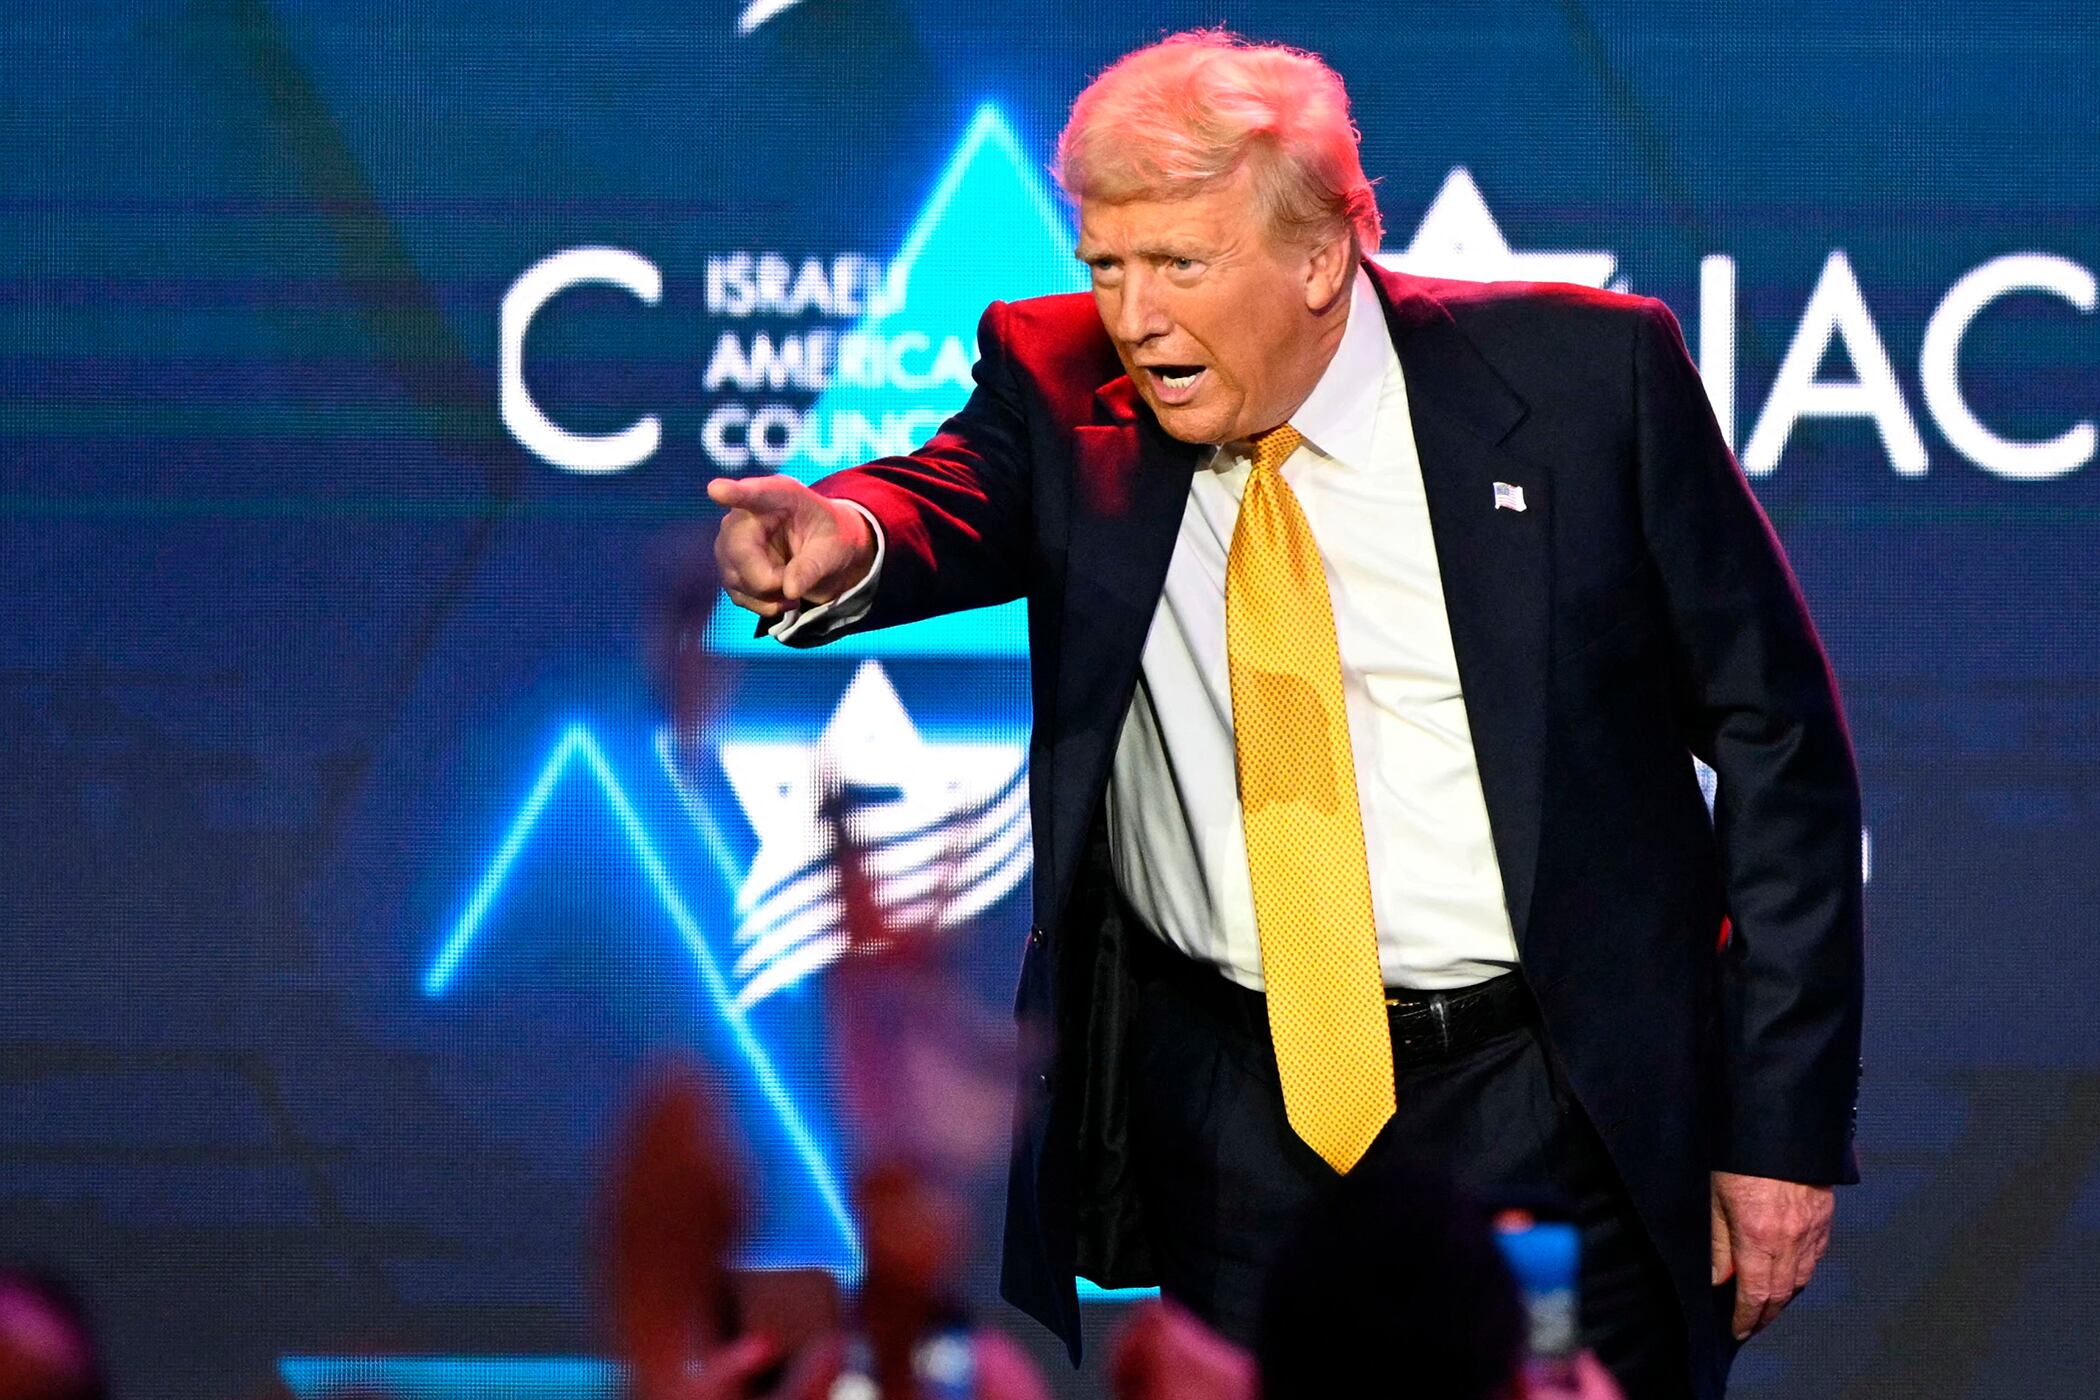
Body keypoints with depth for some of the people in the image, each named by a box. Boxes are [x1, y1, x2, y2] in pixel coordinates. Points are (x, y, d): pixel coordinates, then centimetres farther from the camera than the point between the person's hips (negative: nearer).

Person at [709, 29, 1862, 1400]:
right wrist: (852, 542, -45)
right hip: (1235, 1113, 2)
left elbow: (1777, 736, -3)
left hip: (1553, 1118, -2)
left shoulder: (1586, 377, -6)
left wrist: (1783, 1125, -5)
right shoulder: (1066, 391, 1)